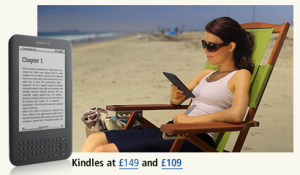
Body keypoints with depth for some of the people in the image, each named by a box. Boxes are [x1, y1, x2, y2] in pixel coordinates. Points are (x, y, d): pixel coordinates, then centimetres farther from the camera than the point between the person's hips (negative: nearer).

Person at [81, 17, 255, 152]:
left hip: (195, 139, -8)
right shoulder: (206, 74, 23)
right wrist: (176, 95, 3)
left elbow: (236, 115, -18)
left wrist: (191, 119, -14)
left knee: (103, 150, -21)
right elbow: (175, 102, 28)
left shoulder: (240, 75, 2)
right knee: (95, 139, -7)